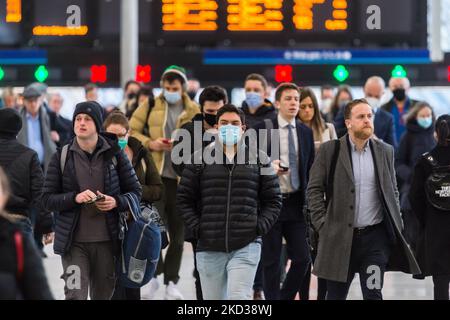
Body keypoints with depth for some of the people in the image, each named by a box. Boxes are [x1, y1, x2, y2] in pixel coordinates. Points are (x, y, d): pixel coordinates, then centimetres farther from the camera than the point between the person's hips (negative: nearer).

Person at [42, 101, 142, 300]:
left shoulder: (115, 155, 3)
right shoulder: (62, 157, 2)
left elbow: (136, 192, 7)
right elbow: (47, 199, 1)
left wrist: (116, 202, -14)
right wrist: (75, 198, -17)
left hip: (106, 240, 1)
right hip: (73, 241, -1)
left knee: (103, 295, 11)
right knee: (76, 295, -11)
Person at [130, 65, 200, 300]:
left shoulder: (194, 111, 7)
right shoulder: (150, 106, 6)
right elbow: (131, 132, 8)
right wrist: (150, 143, -9)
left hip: (181, 177, 1)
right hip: (154, 174, -1)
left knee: (178, 231, 6)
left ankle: (171, 282, 16)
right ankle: (154, 274, 5)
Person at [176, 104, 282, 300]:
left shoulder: (258, 159, 8)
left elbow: (273, 200, 11)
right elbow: (184, 199, 9)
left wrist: (260, 227, -2)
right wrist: (197, 227, -1)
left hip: (246, 246, -2)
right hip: (209, 248, 2)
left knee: (239, 297, -16)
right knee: (213, 299, 8)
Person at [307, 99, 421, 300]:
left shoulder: (385, 151, 9)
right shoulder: (329, 151, 0)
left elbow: (392, 192, 14)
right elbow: (314, 189, 1)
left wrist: (396, 225, 6)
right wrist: (322, 225, -7)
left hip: (375, 236, 1)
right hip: (340, 236, -1)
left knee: (373, 294, -3)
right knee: (335, 295, 7)